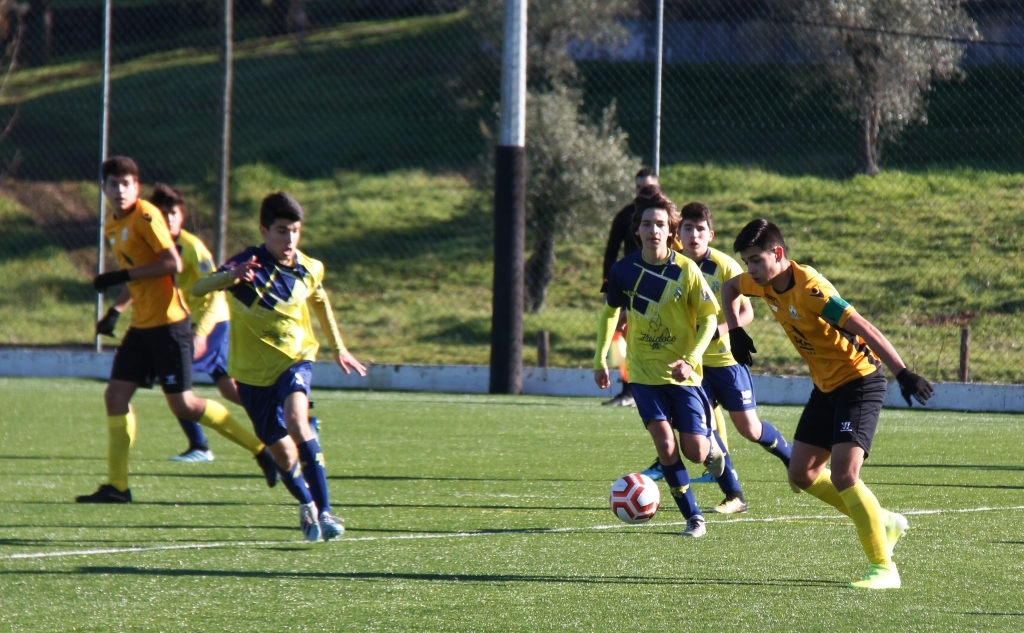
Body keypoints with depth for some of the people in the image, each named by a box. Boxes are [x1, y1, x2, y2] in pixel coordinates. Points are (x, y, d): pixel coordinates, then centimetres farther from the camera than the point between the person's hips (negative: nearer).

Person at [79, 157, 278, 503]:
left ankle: (261, 447, 5)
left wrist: (122, 276, -20)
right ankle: (116, 485, 3)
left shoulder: (145, 215, -12)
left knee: (183, 404, -6)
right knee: (116, 394, 1)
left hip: (168, 322, -9)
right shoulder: (112, 227, 14)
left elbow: (172, 264, -20)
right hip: (142, 325, 9)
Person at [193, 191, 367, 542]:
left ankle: (323, 511, -27)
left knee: (296, 419, -29)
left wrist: (339, 349, 25)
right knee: (284, 455, 5)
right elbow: (199, 288, -33)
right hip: (254, 371, 0)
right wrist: (232, 276, -53)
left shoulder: (309, 269, -5)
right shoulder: (249, 264, -18)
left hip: (295, 358, 0)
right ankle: (307, 506, 37)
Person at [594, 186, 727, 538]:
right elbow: (610, 312, 13)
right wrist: (600, 359, 10)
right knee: (665, 444, -14)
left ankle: (712, 447, 35)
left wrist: (691, 360, -18)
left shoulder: (686, 271, -11)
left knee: (694, 451, -3)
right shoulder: (624, 270, -4)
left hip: (682, 374, -1)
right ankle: (693, 516, 0)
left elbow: (709, 318, -6)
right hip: (643, 373, 1)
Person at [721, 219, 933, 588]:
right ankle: (882, 523, 23)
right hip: (826, 386, 9)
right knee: (802, 473, 10)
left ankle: (883, 568, -15)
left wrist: (903, 374, -41)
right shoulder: (766, 284, -2)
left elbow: (864, 329, -33)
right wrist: (735, 330, 5)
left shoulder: (810, 289, -28)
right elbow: (729, 288, 21)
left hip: (858, 381, -9)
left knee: (843, 475, -21)